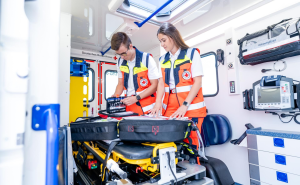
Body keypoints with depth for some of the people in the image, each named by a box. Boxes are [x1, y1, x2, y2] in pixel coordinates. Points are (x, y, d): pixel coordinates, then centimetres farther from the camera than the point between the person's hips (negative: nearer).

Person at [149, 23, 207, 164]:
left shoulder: (192, 53, 1)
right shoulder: (163, 60, 15)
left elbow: (198, 82, -6)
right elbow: (161, 82, 8)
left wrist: (185, 106, -15)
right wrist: (158, 103, -9)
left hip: (191, 109, -4)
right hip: (169, 109, 4)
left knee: (190, 145, -2)